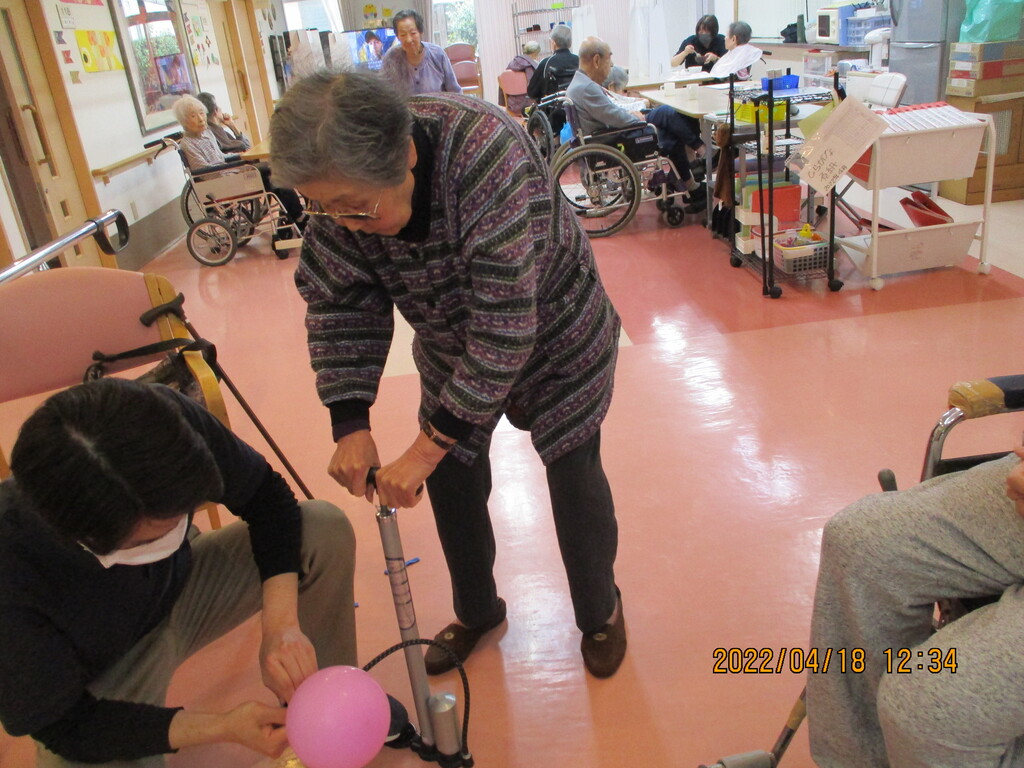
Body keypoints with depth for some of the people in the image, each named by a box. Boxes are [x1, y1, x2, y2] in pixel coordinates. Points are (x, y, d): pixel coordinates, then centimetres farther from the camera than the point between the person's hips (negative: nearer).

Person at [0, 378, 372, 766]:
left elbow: (265, 495, -14)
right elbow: (66, 725, -23)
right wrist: (225, 726, -30)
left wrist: (280, 625, -26)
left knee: (325, 530, -16)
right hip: (100, 678, -3)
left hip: (180, 588, 4)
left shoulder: (165, 420, -31)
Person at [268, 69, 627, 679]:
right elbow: (338, 304, -14)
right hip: (450, 345, 5)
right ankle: (477, 612, 32)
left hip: (554, 332, -4)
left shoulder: (487, 157, -40)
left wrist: (430, 444, -36)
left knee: (574, 472, 2)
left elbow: (505, 330, -39)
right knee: (452, 479, 5)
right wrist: (351, 424, -24)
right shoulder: (347, 185, -23)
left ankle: (601, 612, 30)